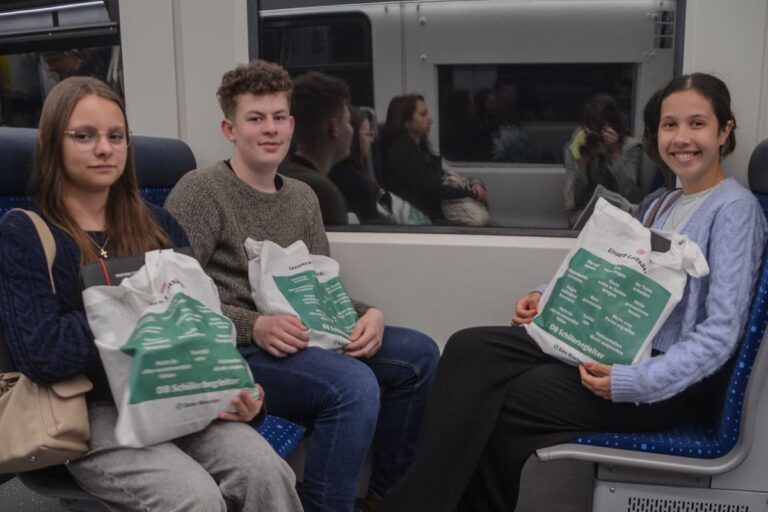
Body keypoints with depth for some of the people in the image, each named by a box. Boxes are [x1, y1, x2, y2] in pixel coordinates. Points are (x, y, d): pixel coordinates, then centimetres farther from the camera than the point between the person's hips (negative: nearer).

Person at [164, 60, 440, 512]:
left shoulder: (303, 198, 14)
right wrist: (254, 326, -28)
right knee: (354, 384, -30)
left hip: (295, 340, 8)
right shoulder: (200, 192, -8)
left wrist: (369, 315, -7)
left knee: (419, 354, -3)